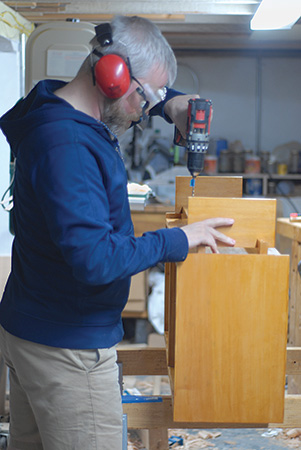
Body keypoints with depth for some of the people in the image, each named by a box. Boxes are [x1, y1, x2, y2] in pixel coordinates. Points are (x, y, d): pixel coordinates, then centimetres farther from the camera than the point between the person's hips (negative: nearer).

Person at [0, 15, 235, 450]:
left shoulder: (57, 113, 5)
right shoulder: (66, 148, -27)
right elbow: (96, 260, -32)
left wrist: (169, 103, 5)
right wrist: (177, 240, -21)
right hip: (67, 348, -10)